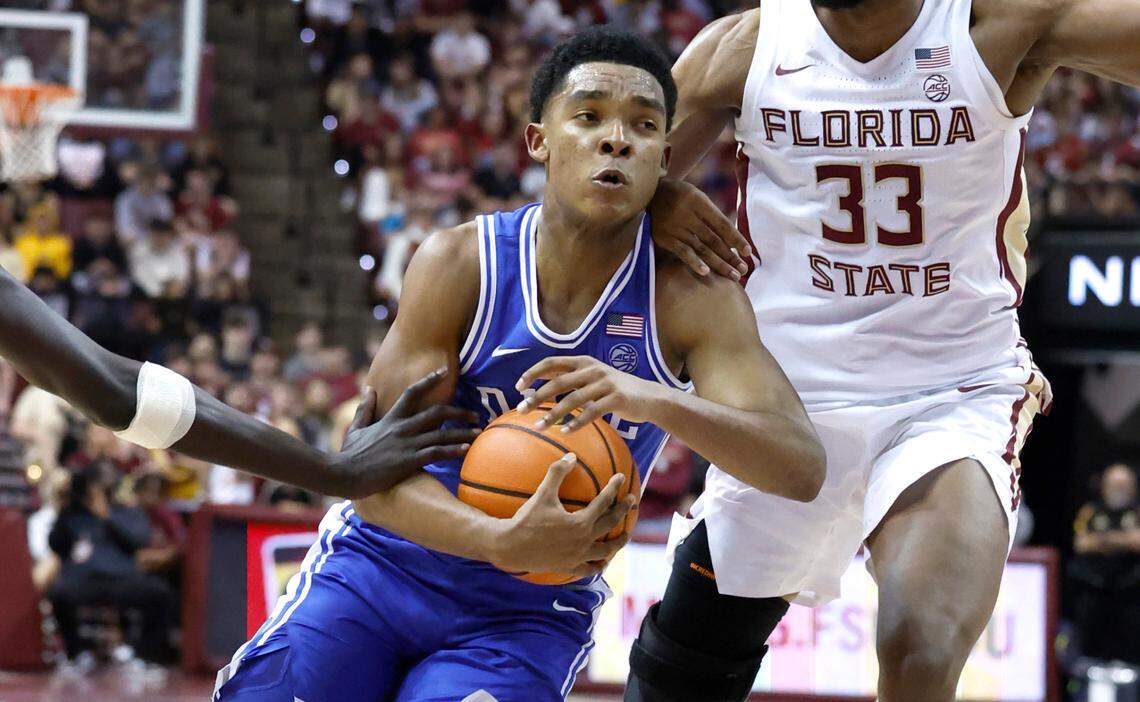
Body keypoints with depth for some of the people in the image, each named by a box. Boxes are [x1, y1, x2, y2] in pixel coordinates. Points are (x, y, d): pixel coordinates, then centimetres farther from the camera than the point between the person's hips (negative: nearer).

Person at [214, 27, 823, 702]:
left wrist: (654, 400, -41)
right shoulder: (460, 264, -13)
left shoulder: (690, 297, -13)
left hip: (529, 615, -1)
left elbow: (802, 469, -24)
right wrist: (503, 542, -38)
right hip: (383, 564, 1)